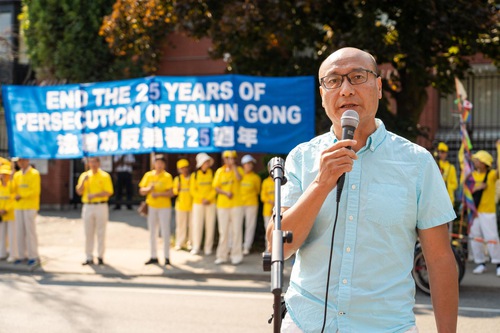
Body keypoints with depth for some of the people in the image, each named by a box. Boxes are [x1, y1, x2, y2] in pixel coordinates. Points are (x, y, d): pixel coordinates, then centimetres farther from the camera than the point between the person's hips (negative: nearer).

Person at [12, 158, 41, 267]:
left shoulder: (34, 173, -3)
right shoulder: (17, 174, 14)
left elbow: (35, 191, -11)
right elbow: (12, 189, 7)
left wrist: (21, 196, -16)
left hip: (30, 207, -6)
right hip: (18, 206, 6)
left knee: (30, 231, -7)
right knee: (19, 232, 4)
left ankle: (33, 257, -3)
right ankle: (22, 255, 10)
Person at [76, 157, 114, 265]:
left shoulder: (104, 176, 0)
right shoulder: (84, 175, 11)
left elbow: (108, 192, -8)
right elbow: (79, 192, 6)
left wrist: (94, 195, -16)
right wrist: (83, 181, -11)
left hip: (101, 206, -3)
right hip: (87, 206, 3)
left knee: (101, 233, 0)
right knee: (88, 233, 4)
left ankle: (100, 256, 7)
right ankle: (89, 257, 8)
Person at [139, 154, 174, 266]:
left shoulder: (167, 176, -4)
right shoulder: (148, 175, 7)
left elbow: (171, 193, -11)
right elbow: (141, 191, 6)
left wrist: (158, 194, -22)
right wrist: (149, 189, -13)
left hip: (164, 207, -4)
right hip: (151, 207, 4)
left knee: (165, 232, -3)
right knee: (152, 232, 9)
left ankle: (167, 257, 3)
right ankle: (154, 257, 18)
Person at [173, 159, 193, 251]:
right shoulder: (177, 179, 5)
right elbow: (174, 192, 7)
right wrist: (177, 189, -13)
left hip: (192, 204, 0)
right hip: (181, 205, 0)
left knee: (192, 225, 3)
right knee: (181, 225, 3)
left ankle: (191, 243, 13)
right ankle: (179, 243, 10)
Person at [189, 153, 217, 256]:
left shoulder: (212, 173, 2)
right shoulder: (195, 175, 3)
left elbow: (215, 188, -2)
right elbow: (192, 190, 1)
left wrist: (208, 199, -13)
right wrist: (202, 199, -9)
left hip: (211, 203, 0)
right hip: (198, 203, 0)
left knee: (210, 225, 0)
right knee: (197, 225, -2)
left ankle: (208, 248, 7)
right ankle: (196, 248, 3)